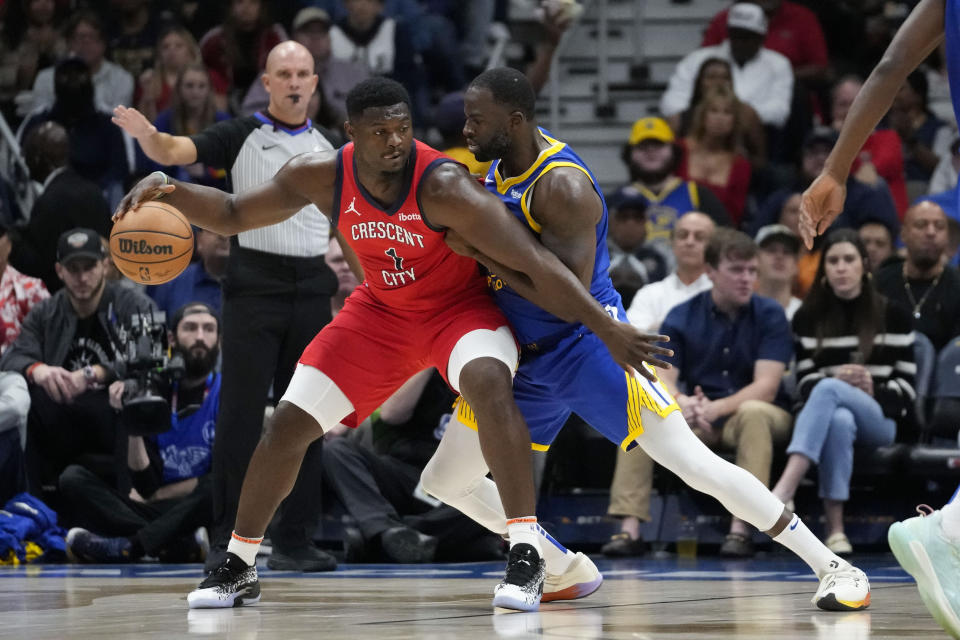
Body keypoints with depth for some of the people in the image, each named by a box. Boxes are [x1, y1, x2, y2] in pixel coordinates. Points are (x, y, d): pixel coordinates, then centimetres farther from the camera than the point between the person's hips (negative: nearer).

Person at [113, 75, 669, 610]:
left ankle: (526, 557, -32)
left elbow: (535, 263, -34)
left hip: (461, 305, -4)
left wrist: (607, 329, -38)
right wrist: (171, 192, -21)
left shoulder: (442, 186, -33)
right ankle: (237, 569, 19)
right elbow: (233, 215, -2)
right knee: (288, 425, 0)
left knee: (490, 383, -36)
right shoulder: (322, 177, -18)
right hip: (382, 311, 5)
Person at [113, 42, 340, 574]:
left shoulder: (327, 150, 14)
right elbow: (176, 152, -13)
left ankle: (294, 540, 8)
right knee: (241, 412, -6)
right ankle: (226, 539, -2)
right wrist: (148, 135, -34)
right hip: (254, 284, -4)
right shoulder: (242, 135, 1)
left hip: (311, 286, 4)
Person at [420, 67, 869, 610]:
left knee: (694, 464, -17)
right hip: (527, 357, 9)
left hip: (587, 344, -9)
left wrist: (481, 250, -24)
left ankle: (834, 567, -9)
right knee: (444, 482, 10)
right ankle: (568, 572, 25)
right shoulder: (501, 161, 4)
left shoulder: (562, 187, -23)